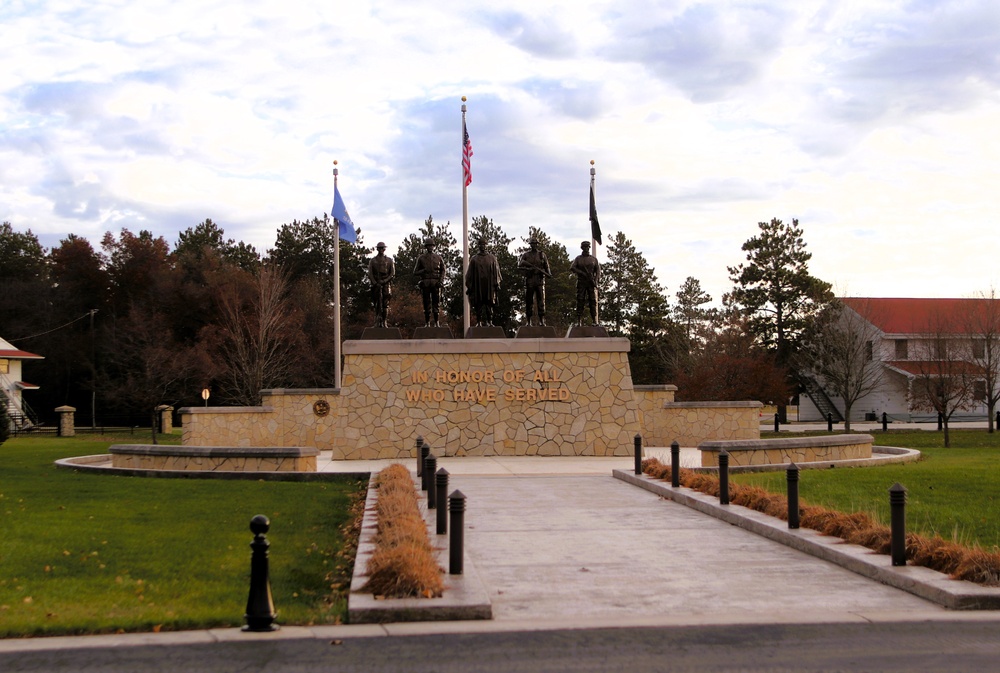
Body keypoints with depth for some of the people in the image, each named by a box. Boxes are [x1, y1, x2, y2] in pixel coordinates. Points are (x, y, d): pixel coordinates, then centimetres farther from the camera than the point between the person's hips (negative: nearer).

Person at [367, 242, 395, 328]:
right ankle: (377, 322, 1)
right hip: (376, 283, 0)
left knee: (386, 303, -6)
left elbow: (393, 273, 5)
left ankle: (384, 321, -1)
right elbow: (370, 274, 4)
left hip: (386, 283, 0)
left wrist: (385, 281, -8)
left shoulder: (389, 260, 10)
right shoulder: (373, 260, 10)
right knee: (377, 304, -3)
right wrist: (375, 283, -9)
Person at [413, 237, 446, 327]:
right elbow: (415, 272, 8)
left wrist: (441, 281, -1)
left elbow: (443, 270, 14)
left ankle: (437, 323, 1)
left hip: (436, 283, 1)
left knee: (436, 303, -3)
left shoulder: (438, 257, 12)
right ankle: (427, 323, 4)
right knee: (426, 304, 0)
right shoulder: (421, 258, 8)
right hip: (425, 283, -1)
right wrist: (423, 271, -11)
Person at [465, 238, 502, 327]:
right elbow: (470, 273, 8)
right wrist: (469, 286, 2)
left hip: (489, 285, 0)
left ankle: (489, 321, 0)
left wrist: (497, 283, -3)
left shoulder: (492, 258, 11)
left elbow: (496, 272, 8)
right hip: (478, 285, 0)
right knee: (478, 304, -2)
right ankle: (479, 322, 1)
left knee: (489, 303, -3)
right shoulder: (474, 259, 9)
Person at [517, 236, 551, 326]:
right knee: (528, 301, 2)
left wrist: (548, 274, -9)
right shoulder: (526, 255, 9)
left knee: (541, 300, -6)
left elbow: (546, 266, 11)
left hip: (540, 280, 0)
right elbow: (519, 265, -1)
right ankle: (529, 321, 7)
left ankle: (542, 321, -5)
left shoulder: (542, 255, 11)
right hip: (529, 280, 0)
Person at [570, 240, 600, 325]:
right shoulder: (578, 258, 10)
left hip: (591, 283, 0)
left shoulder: (594, 259, 11)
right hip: (581, 283, 0)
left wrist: (596, 280, -13)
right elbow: (572, 267, -2)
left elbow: (598, 270, 5)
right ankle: (579, 321, -5)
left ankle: (594, 321, -5)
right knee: (580, 301, -5)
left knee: (593, 301, -5)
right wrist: (582, 273, -15)